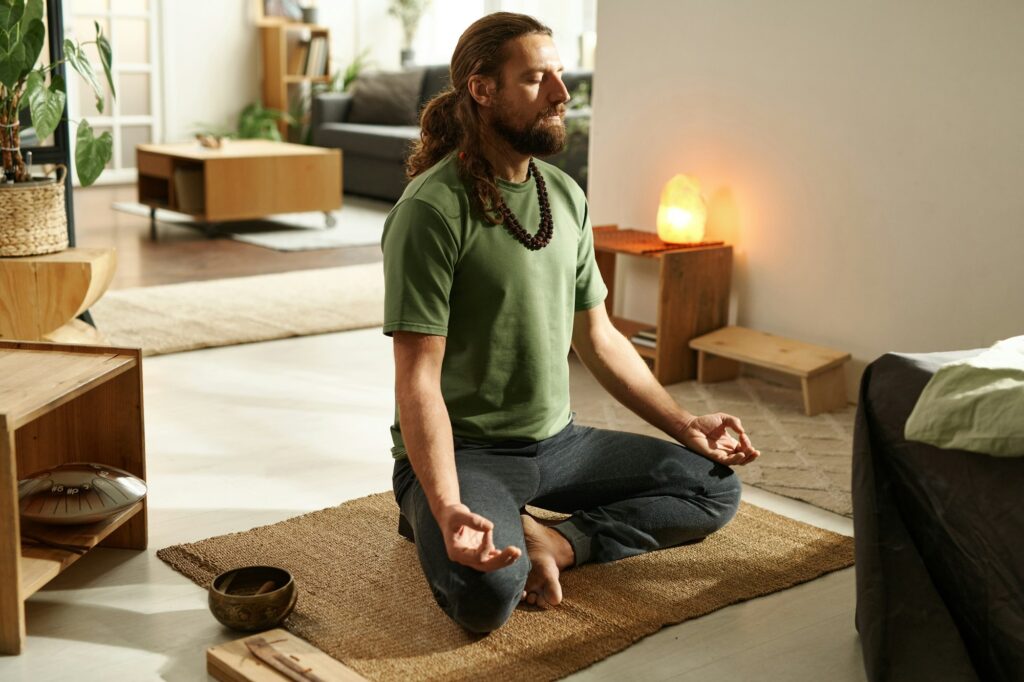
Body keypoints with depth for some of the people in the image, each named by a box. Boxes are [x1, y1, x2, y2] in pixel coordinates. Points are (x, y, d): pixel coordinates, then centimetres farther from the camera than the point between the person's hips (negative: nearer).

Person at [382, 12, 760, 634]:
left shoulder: (567, 197, 6)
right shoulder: (434, 209, -17)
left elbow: (598, 337, 14)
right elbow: (418, 379, -21)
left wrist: (684, 425, 7)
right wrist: (448, 508, -34)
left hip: (557, 441, 7)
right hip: (464, 450, -7)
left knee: (716, 487, 0)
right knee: (488, 595, -34)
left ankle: (558, 541, -9)